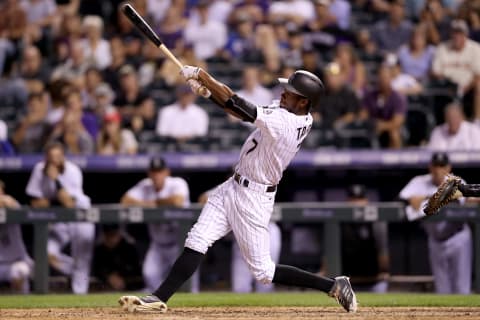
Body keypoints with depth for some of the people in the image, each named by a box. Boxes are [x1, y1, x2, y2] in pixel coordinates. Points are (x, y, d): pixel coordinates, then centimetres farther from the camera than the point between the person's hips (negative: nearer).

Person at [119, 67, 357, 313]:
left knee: (262, 271, 0)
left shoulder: (283, 122, -28)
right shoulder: (301, 117, -1)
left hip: (253, 199, -9)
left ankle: (333, 286, 8)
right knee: (197, 242, -1)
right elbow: (242, 111, 3)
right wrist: (207, 90, -9)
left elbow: (237, 106, -29)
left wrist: (200, 74, -20)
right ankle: (159, 298, -2)